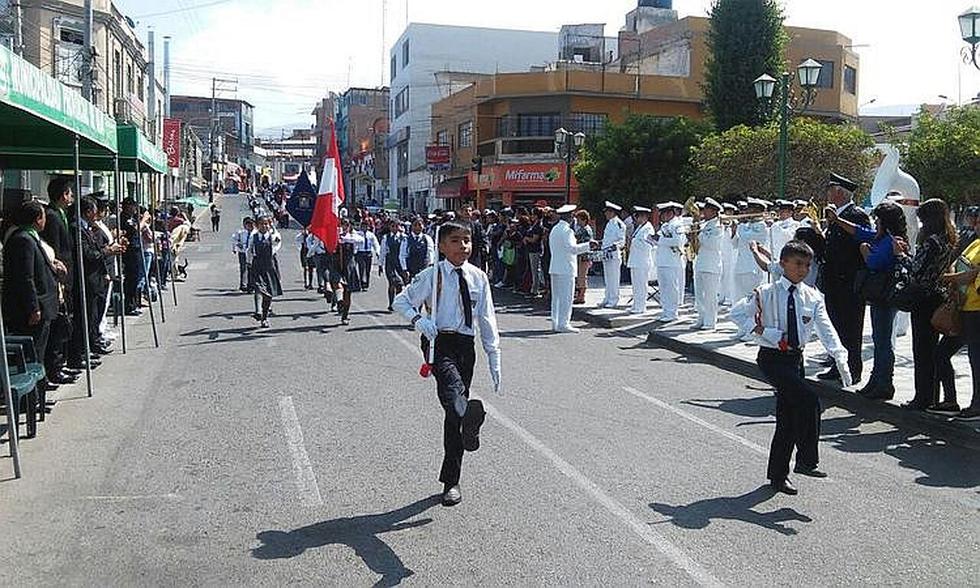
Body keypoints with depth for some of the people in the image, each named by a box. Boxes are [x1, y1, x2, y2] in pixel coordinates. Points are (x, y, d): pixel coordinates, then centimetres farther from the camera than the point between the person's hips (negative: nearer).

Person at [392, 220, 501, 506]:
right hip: (440, 342, -3)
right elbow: (400, 301, 6)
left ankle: (450, 480, 16)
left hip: (466, 345, 3)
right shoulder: (432, 275, -1)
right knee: (452, 386, -36)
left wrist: (494, 361, 8)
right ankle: (469, 418, -68)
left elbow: (487, 320, 11)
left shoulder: (479, 278, 8)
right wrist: (418, 319, -15)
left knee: (453, 414, 6)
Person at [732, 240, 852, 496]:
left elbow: (826, 330, -7)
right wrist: (759, 329, -16)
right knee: (808, 398, -22)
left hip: (795, 359, 5)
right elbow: (736, 313, -4)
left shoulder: (812, 297, 3)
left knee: (788, 417, 9)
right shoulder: (766, 293, -8)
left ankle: (778, 476, 22)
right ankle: (806, 460, -10)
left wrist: (840, 358, -21)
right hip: (771, 359, -5)